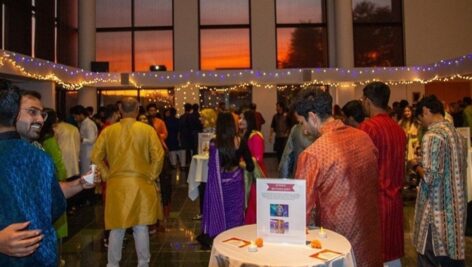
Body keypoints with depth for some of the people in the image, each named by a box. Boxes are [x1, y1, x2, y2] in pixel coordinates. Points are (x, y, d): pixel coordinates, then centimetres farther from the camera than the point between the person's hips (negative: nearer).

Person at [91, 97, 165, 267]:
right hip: (141, 184, -1)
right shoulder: (147, 130, -5)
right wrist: (151, 176, 0)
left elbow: (96, 157, 0)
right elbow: (158, 156, -11)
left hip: (116, 185, 1)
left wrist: (107, 176, 8)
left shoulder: (108, 131, -1)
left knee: (116, 228, 12)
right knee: (141, 227, 10)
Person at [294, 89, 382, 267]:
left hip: (338, 234, -5)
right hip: (370, 232, 6)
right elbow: (374, 183, 9)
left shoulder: (313, 153, -22)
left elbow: (302, 203, -14)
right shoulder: (364, 137, -3)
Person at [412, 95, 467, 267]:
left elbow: (430, 176, -24)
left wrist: (418, 166, -4)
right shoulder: (457, 134, 9)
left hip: (436, 210, -8)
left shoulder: (432, 136, -18)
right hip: (456, 207, 9)